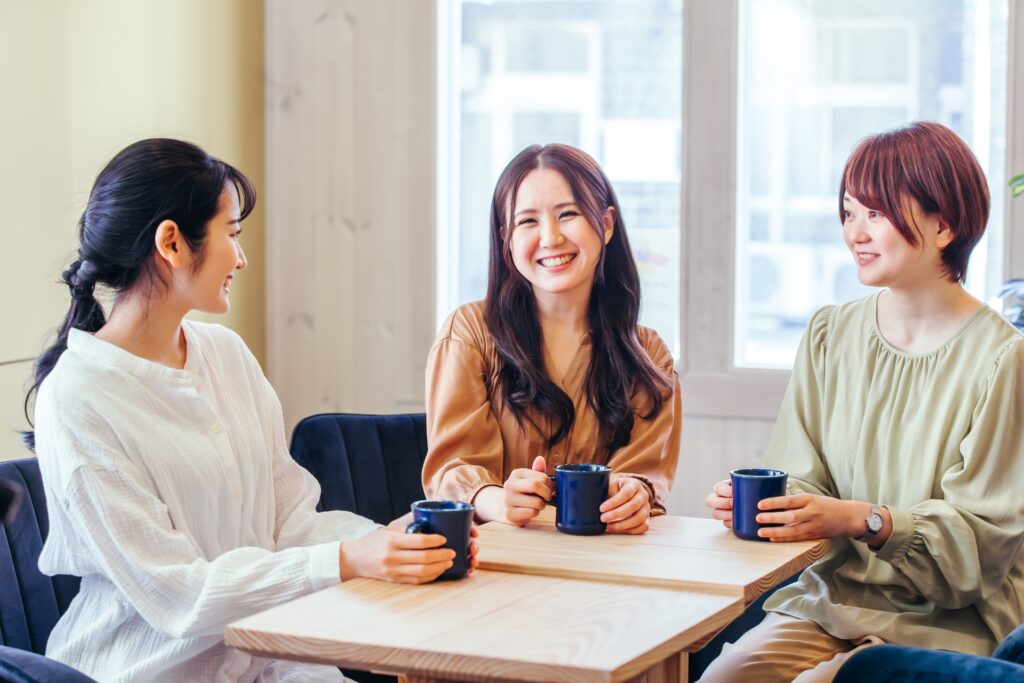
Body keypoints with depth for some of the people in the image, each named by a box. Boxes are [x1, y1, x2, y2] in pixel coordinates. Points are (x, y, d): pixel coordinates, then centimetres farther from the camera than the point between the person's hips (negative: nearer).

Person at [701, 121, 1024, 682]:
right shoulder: (828, 335, 9)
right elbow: (801, 481, 7)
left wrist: (864, 520, -25)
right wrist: (754, 503, -16)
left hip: (946, 622, -4)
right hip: (827, 603, 4)